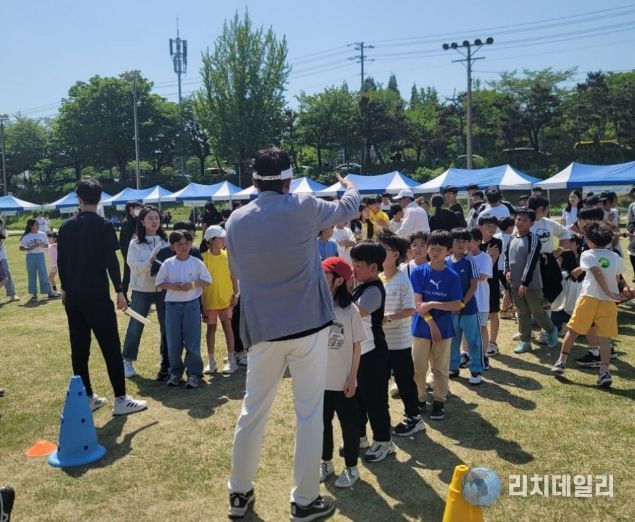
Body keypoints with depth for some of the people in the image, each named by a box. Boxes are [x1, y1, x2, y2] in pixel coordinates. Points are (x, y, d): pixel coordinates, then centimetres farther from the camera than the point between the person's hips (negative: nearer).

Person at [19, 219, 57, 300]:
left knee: (43, 273, -3)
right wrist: (29, 248, -14)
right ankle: (34, 293, 12)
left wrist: (41, 245, -10)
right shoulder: (26, 236, 0)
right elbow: (21, 248, 3)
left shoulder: (42, 234, 4)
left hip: (40, 255, 0)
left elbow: (46, 245, 10)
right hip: (30, 256, 0)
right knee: (31, 275, 3)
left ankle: (49, 292, -2)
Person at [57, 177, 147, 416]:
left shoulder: (66, 226, 7)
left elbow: (61, 261, 10)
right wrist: (119, 291, -7)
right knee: (111, 348, -2)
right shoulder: (104, 226, -8)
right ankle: (120, 399, -1)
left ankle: (86, 397, 18)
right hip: (97, 295, -6)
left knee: (79, 348, 11)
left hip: (73, 296, 6)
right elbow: (111, 261, -13)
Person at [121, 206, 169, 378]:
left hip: (163, 288, 2)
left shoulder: (166, 241, 4)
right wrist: (152, 260, -23)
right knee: (136, 326, 5)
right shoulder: (135, 243, -2)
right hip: (142, 289, -2)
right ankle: (127, 361, 18)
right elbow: (136, 267, -10)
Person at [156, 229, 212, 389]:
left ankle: (193, 373, 10)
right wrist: (172, 286, -13)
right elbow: (160, 283, 5)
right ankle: (175, 372, 21)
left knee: (192, 341, 0)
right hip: (172, 305, 1)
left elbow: (207, 281, 3)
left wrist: (193, 284, -14)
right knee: (173, 342, 6)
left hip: (192, 305, -1)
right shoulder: (168, 264, 1)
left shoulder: (197, 263, 0)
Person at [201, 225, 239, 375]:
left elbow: (233, 276, 5)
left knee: (227, 327, 4)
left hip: (226, 298, 1)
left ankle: (231, 360, 12)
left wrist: (236, 294, -1)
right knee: (211, 328, 10)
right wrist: (201, 302, -6)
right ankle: (211, 361, 19)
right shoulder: (204, 257, -9)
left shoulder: (227, 255, -1)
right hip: (209, 299, -1)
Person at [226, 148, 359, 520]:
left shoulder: (236, 220, 0)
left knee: (253, 411, 16)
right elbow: (349, 209, 11)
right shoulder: (303, 207, -7)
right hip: (308, 325, -3)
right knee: (309, 414, 8)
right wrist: (350, 187, 33)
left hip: (263, 329, 3)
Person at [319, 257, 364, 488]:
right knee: (322, 422, 18)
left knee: (349, 424, 11)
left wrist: (352, 378, -7)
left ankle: (351, 467, 29)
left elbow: (357, 346, -7)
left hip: (343, 381, -3)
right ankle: (326, 462, 38)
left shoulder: (350, 310, -13)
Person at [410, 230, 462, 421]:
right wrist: (432, 324, -16)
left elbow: (457, 306, -8)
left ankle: (439, 401, 24)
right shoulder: (418, 272, -5)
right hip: (421, 329, 0)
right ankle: (419, 400, 24)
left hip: (444, 329, 1)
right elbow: (417, 303, -10)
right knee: (418, 368, 7)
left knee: (441, 369, 10)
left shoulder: (452, 277, -3)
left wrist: (432, 304, -18)